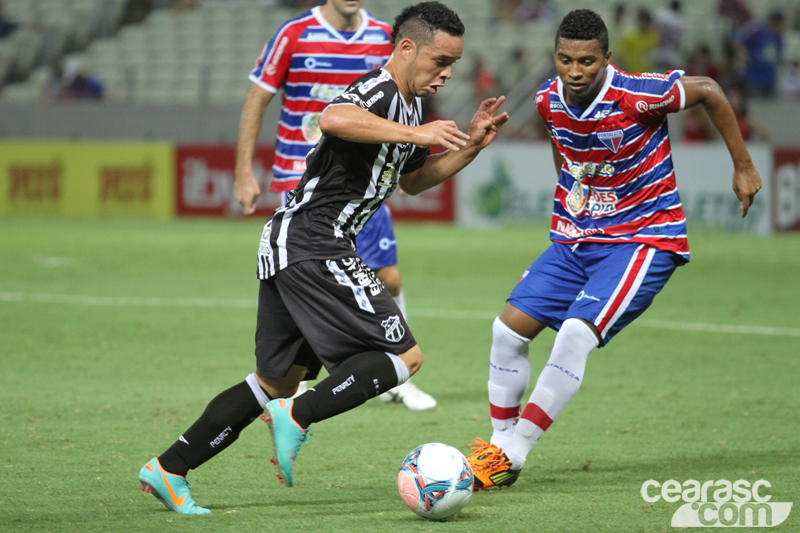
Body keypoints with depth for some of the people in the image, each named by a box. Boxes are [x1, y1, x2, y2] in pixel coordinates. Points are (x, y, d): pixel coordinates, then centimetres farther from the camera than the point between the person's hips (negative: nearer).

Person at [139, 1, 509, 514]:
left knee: (278, 382, 14)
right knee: (404, 356, -12)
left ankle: (169, 469, 14)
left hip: (288, 246, 11)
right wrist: (415, 133, -32)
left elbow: (412, 179, 32)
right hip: (314, 244, -11)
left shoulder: (410, 105, 19)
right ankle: (298, 415, -15)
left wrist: (469, 147, 20)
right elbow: (334, 119, -37)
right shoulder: (378, 91, -13)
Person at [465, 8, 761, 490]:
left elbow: (709, 92, -7)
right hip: (575, 240, 6)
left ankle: (509, 454, -17)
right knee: (510, 327, -5)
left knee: (576, 333, -24)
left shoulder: (637, 96, -22)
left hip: (644, 239, -6)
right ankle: (501, 444, 10)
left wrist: (743, 167, -1)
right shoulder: (548, 100, -5)